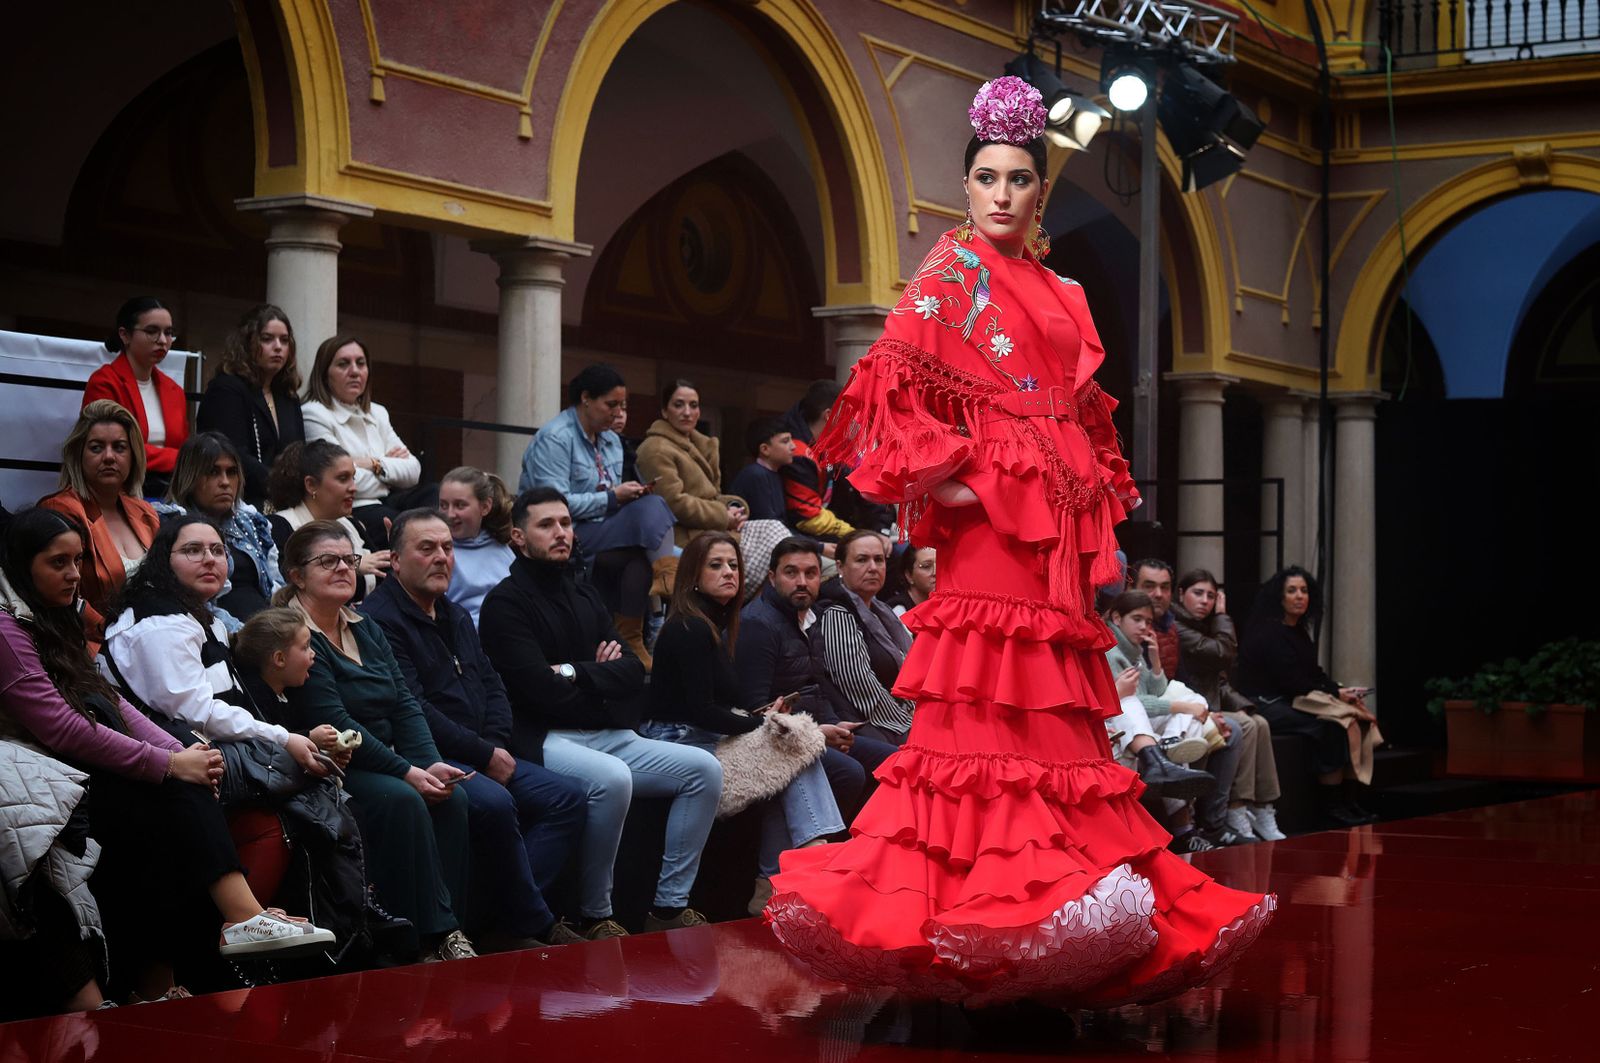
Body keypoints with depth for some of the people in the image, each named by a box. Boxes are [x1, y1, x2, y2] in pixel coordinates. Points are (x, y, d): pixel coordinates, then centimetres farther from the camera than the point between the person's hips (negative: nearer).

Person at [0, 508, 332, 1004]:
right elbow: (62, 729, -17)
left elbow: (112, 704, 15)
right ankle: (243, 916, -34)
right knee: (177, 798, -26)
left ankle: (156, 984, -22)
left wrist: (182, 753, -2)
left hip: (98, 776, 8)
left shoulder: (54, 622, 22)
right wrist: (169, 764, -17)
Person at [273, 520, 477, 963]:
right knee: (401, 801, -31)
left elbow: (405, 704, 9)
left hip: (386, 762, 7)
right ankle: (428, 936, -24)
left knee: (452, 797, -19)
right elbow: (334, 722, -17)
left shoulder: (366, 630, 17)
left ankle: (446, 923, -18)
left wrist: (432, 764, -9)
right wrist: (406, 772, -20)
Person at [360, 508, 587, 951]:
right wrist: (484, 756, -14)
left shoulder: (458, 617, 23)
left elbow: (493, 687, 20)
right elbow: (412, 711, -17)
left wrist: (497, 746, -2)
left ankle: (506, 925, -15)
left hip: (484, 754, 9)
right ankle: (536, 926, -17)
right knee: (494, 804, -34)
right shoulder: (380, 619, -8)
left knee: (567, 797, -7)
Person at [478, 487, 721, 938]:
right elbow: (541, 690, -15)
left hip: (609, 736, 8)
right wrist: (603, 682, 0)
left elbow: (633, 672, 10)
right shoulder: (506, 602, -4)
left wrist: (576, 673, -7)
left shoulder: (584, 595, 20)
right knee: (612, 778, -36)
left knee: (703, 768, -8)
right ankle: (594, 918, -22)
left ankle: (669, 908, -6)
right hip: (545, 739, -8)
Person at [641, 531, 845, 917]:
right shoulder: (689, 629, -12)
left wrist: (760, 714, -1)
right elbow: (701, 711, -19)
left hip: (708, 739, 9)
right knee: (788, 753, -19)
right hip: (680, 742, -9)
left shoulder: (716, 625, 18)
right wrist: (762, 722, -11)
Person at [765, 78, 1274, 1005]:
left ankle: (1050, 892, 8)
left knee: (1058, 712, 5)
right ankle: (985, 890, -10)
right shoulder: (953, 275, 1)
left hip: (1057, 536, 7)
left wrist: (1102, 506, 12)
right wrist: (945, 484, -16)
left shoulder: (1058, 294, 19)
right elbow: (894, 388, -9)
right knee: (990, 709, -12)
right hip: (991, 523, -7)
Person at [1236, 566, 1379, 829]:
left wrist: (1342, 692, -5)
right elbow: (1291, 681, -18)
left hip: (1290, 702, 9)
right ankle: (1331, 805, -21)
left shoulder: (1299, 631, 17)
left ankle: (1351, 799, -12)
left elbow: (1315, 674, 14)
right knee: (1330, 725, -27)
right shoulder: (1269, 632, -12)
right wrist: (1336, 694, -14)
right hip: (1265, 706, -9)